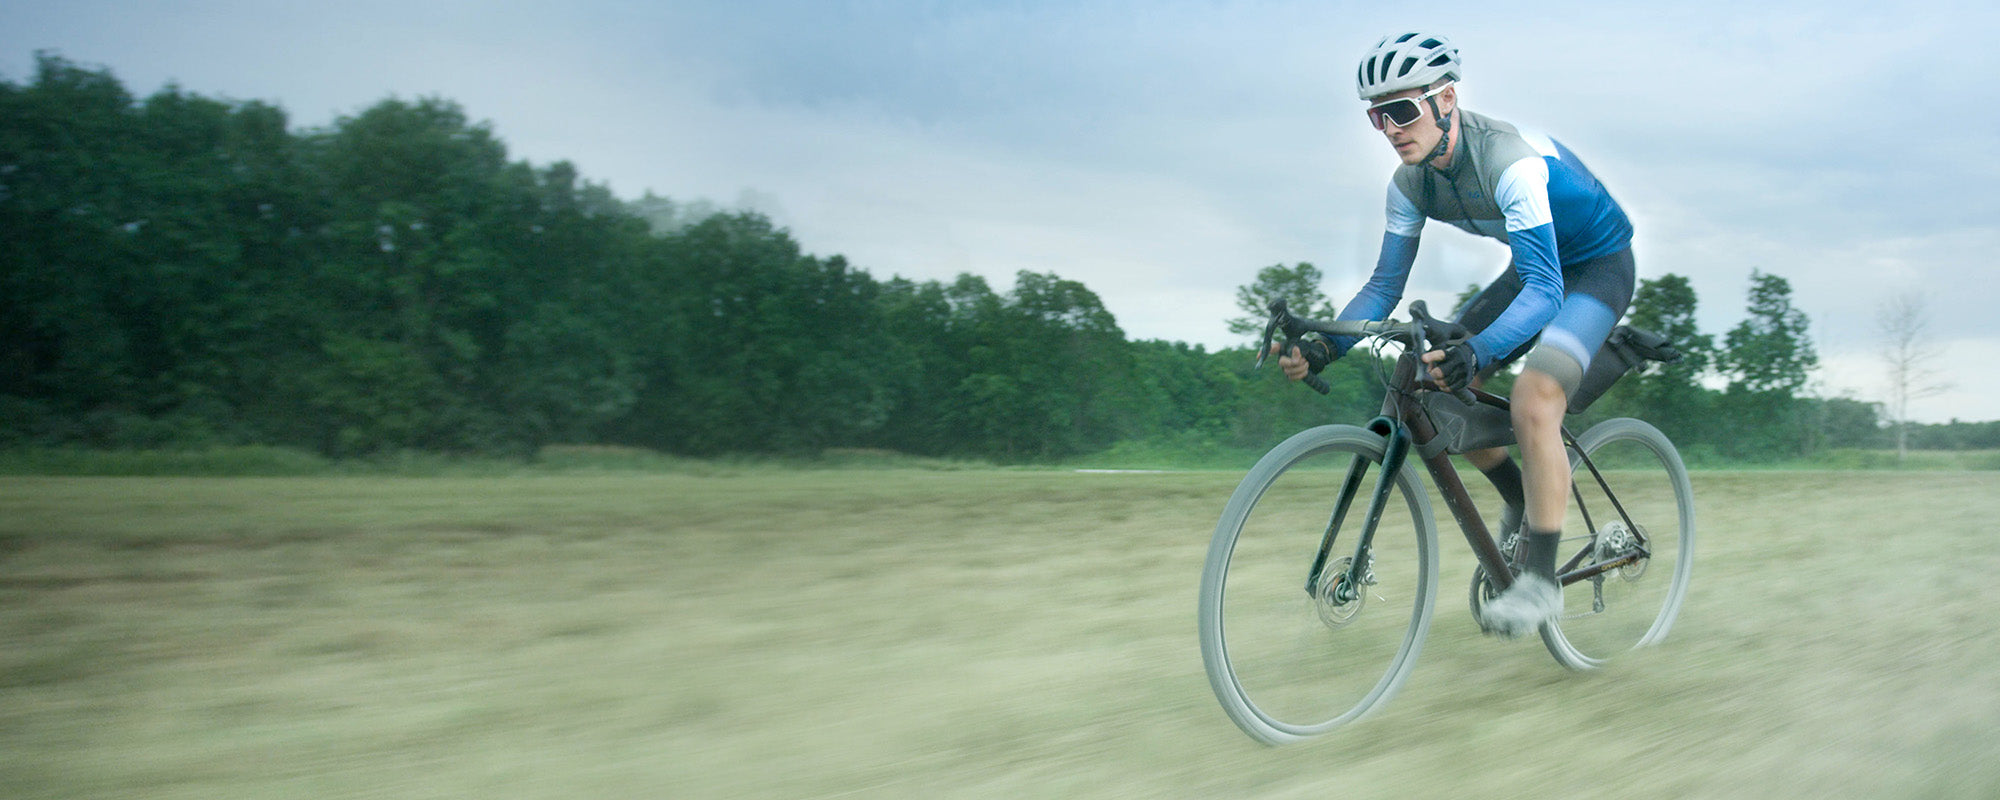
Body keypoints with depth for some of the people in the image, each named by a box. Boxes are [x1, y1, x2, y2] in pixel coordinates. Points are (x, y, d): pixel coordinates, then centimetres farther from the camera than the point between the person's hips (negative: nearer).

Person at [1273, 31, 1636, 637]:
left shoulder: (1510, 161, -35)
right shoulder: (1412, 183, -12)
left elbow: (1544, 291, -40)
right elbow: (1385, 285, -7)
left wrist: (1477, 352, -58)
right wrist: (1323, 347, -24)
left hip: (1599, 265, -8)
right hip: (1539, 267, 8)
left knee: (1533, 403, -28)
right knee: (1437, 388, -4)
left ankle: (1541, 580, -18)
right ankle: (1523, 505, 18)